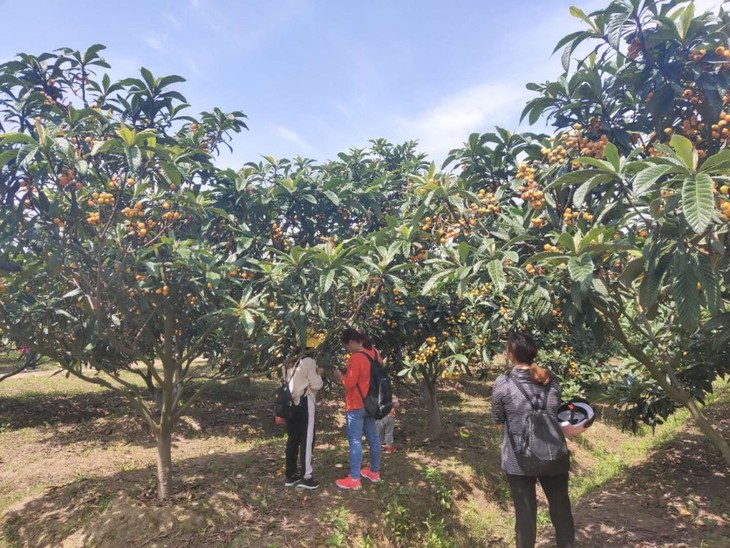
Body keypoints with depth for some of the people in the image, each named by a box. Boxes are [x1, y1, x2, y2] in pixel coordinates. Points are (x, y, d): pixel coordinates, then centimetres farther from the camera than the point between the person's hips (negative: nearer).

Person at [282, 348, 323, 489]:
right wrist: (318, 374, 6)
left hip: (291, 402, 7)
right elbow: (316, 385, -13)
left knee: (292, 439, 12)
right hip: (304, 403, -7)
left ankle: (291, 475, 20)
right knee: (306, 440, 2)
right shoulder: (308, 362, -14)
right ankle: (305, 477, 7)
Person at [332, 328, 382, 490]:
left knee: (355, 441, -2)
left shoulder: (356, 357, -21)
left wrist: (340, 376, -3)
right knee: (373, 438, 16)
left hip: (356, 405, -8)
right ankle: (374, 472, 28)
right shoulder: (375, 353, 5)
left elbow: (350, 383, -21)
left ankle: (354, 479, 4)